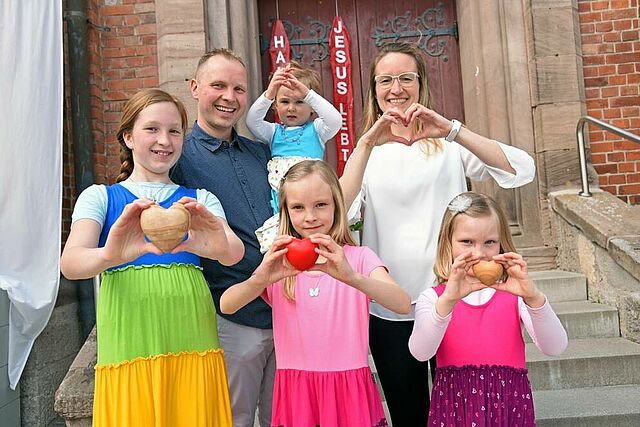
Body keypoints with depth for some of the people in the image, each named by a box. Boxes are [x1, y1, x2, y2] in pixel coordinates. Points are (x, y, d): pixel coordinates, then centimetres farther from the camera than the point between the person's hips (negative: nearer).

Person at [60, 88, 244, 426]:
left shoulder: (200, 200, 11)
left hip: (192, 346, 2)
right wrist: (109, 256, -34)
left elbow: (235, 253, -8)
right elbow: (70, 263, -11)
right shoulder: (100, 197, 7)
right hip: (128, 347, -1)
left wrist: (218, 246, -33)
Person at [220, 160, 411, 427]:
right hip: (295, 392, 1)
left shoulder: (358, 257, -3)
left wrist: (351, 277, -36)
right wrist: (260, 279, -30)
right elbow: (226, 306, -10)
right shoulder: (279, 262, 3)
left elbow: (403, 304, -19)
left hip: (349, 390, -1)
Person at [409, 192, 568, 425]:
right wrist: (448, 300, -33)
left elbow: (555, 348, -13)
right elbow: (420, 353, -20)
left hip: (510, 406, 1)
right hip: (454, 407, 0)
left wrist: (533, 297, -29)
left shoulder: (514, 294, 0)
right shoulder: (433, 298, -3)